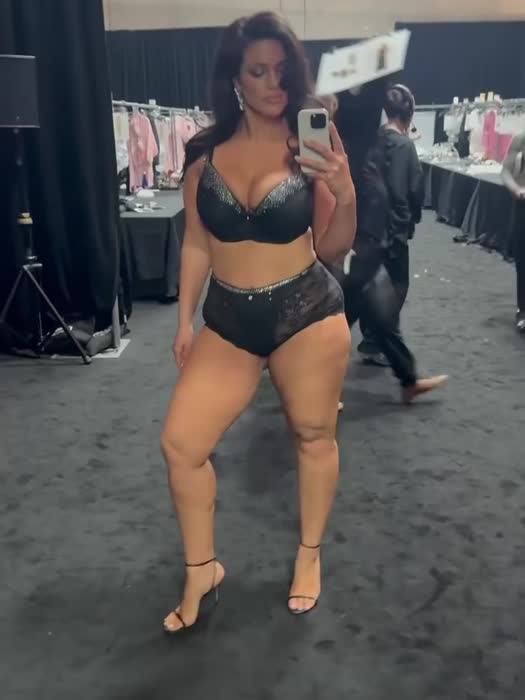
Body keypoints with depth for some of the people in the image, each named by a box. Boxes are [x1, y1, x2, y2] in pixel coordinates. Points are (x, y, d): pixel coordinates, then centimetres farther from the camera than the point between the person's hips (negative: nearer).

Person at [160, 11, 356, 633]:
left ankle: (310, 554, 37)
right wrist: (185, 320, 10)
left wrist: (346, 194, -19)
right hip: (228, 321, 3)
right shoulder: (204, 153, 0)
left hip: (307, 312, -2)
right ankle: (201, 570, 25)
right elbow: (197, 244, 8)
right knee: (180, 443, 1)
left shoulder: (310, 147, -5)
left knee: (314, 436, 11)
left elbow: (333, 248, -1)